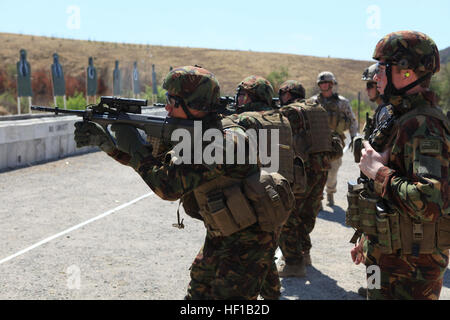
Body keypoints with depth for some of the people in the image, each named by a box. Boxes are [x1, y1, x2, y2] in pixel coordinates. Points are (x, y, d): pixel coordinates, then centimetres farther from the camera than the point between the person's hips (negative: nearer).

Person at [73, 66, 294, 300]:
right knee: (198, 293, 15)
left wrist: (133, 145, -19)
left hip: (249, 239, -9)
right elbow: (152, 160, 11)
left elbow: (169, 186, -28)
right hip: (220, 237, 9)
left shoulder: (220, 143, -27)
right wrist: (103, 140, 4)